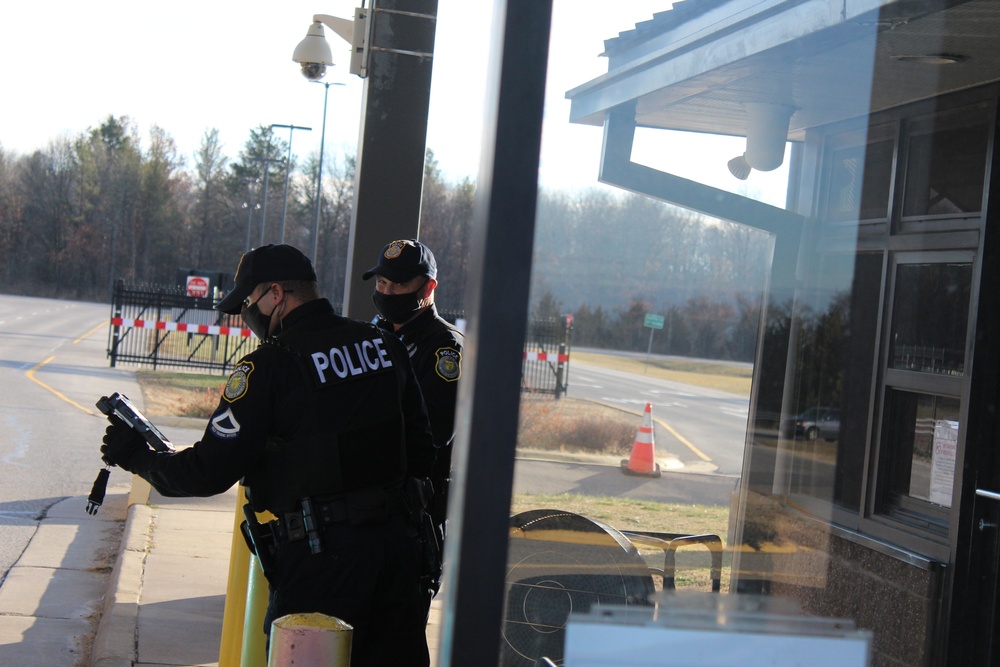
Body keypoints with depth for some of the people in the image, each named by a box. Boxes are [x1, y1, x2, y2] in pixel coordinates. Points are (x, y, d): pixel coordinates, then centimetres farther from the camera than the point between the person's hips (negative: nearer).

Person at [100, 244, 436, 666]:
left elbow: (210, 471, -11)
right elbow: (421, 453, 12)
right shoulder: (384, 345, 8)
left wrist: (137, 458, 5)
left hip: (321, 554, -6)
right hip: (396, 540, 6)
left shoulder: (270, 366, -11)